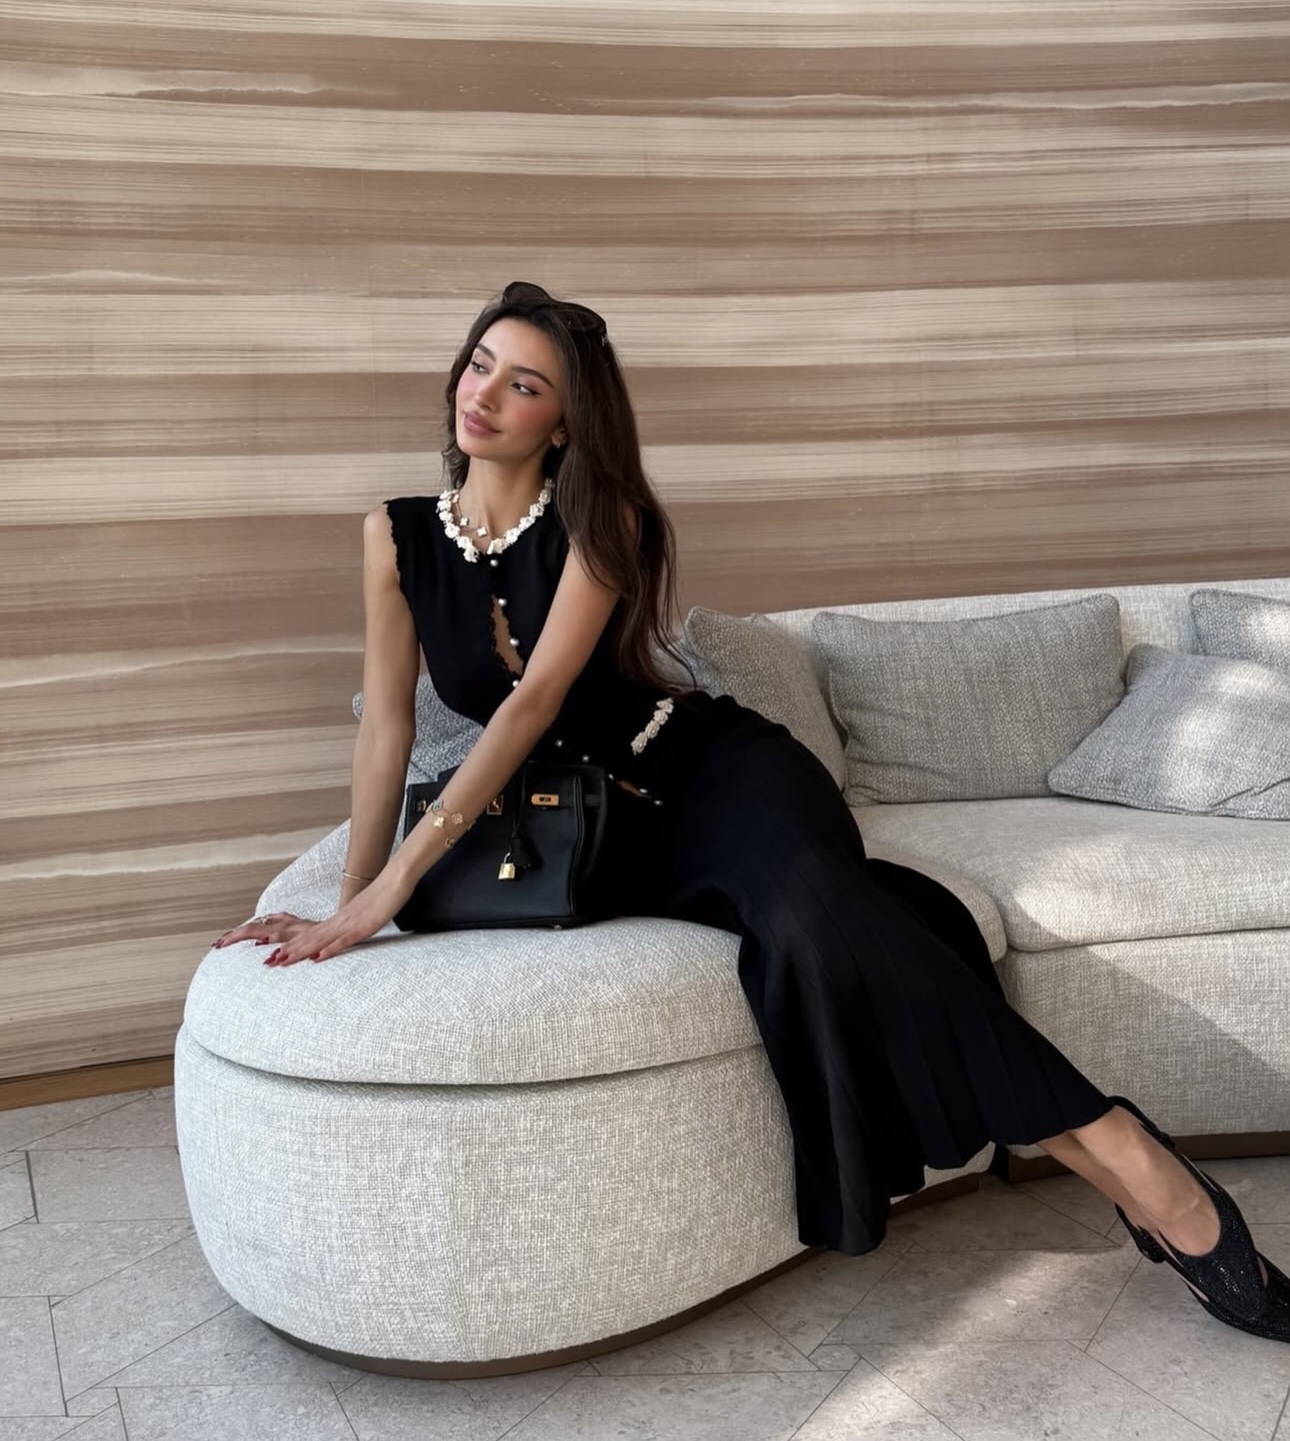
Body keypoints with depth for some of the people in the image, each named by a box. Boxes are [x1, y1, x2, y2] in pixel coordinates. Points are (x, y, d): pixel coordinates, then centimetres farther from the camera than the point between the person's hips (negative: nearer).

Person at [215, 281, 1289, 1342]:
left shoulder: (598, 520, -7)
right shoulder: (397, 536, 3)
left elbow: (536, 701, -18)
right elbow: (387, 722, 1)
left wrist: (399, 877, -25)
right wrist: (354, 895, -7)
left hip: (715, 770, -3)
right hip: (609, 837, 3)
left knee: (809, 912, -35)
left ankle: (1121, 1153, -32)